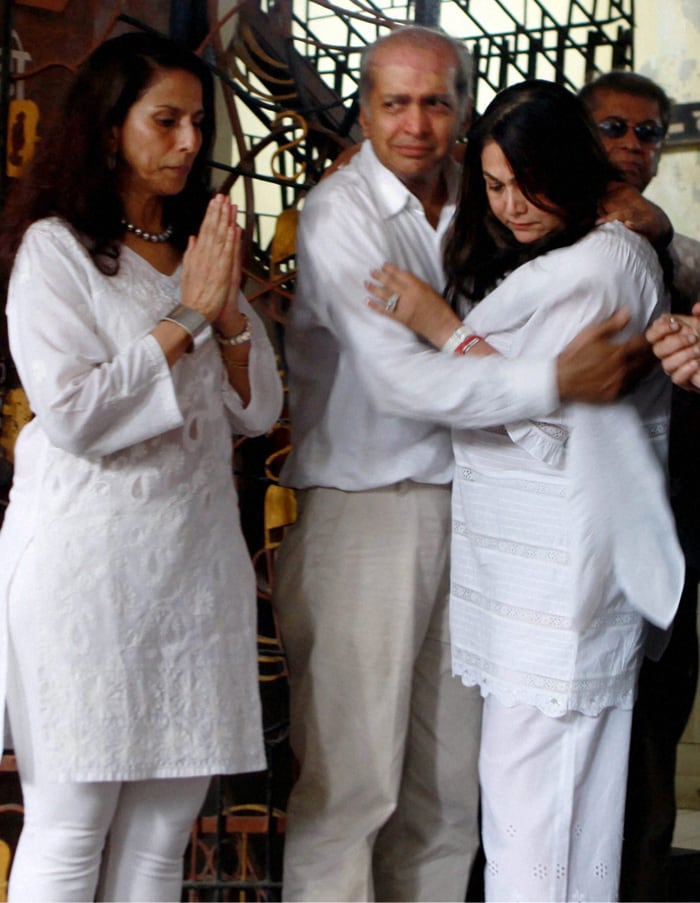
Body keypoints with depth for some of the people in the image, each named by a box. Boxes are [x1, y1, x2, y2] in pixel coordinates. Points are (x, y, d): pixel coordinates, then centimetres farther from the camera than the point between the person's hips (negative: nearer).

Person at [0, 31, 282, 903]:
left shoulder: (198, 249, 17)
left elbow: (257, 410, 12)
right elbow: (72, 412, -14)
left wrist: (229, 312, -5)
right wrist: (186, 316, -11)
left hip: (196, 548, 6)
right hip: (90, 553, -6)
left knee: (163, 827, 8)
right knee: (70, 827, -1)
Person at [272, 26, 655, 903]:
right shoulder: (340, 211, -7)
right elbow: (404, 380, -17)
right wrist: (555, 381, -18)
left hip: (458, 512, 6)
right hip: (360, 511, -6)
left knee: (448, 784, 10)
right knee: (351, 780, -4)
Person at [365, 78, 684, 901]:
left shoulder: (609, 260, -9)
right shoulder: (517, 260, 18)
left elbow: (551, 410, -13)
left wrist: (441, 325, -10)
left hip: (563, 564, -9)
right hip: (508, 555, 9)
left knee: (529, 780, -8)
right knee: (515, 781, 12)